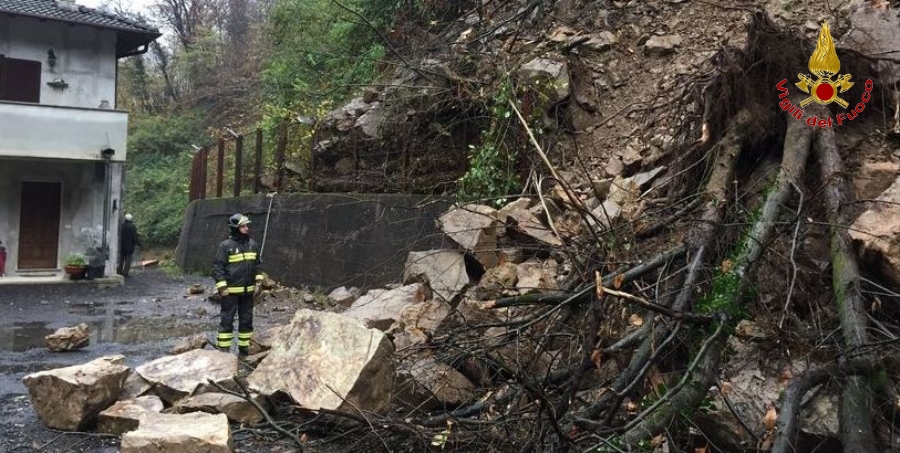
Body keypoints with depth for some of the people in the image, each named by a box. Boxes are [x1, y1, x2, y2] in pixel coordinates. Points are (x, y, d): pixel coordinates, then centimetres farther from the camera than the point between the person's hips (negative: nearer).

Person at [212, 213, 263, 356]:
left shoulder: (253, 245, 5)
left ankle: (244, 349, 23)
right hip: (230, 291, -5)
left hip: (248, 290, 6)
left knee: (247, 319, 12)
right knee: (227, 319, -1)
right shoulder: (226, 246, -11)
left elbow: (257, 265, 14)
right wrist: (222, 287, -15)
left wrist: (258, 283, 6)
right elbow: (217, 267, -10)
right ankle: (223, 351, 5)